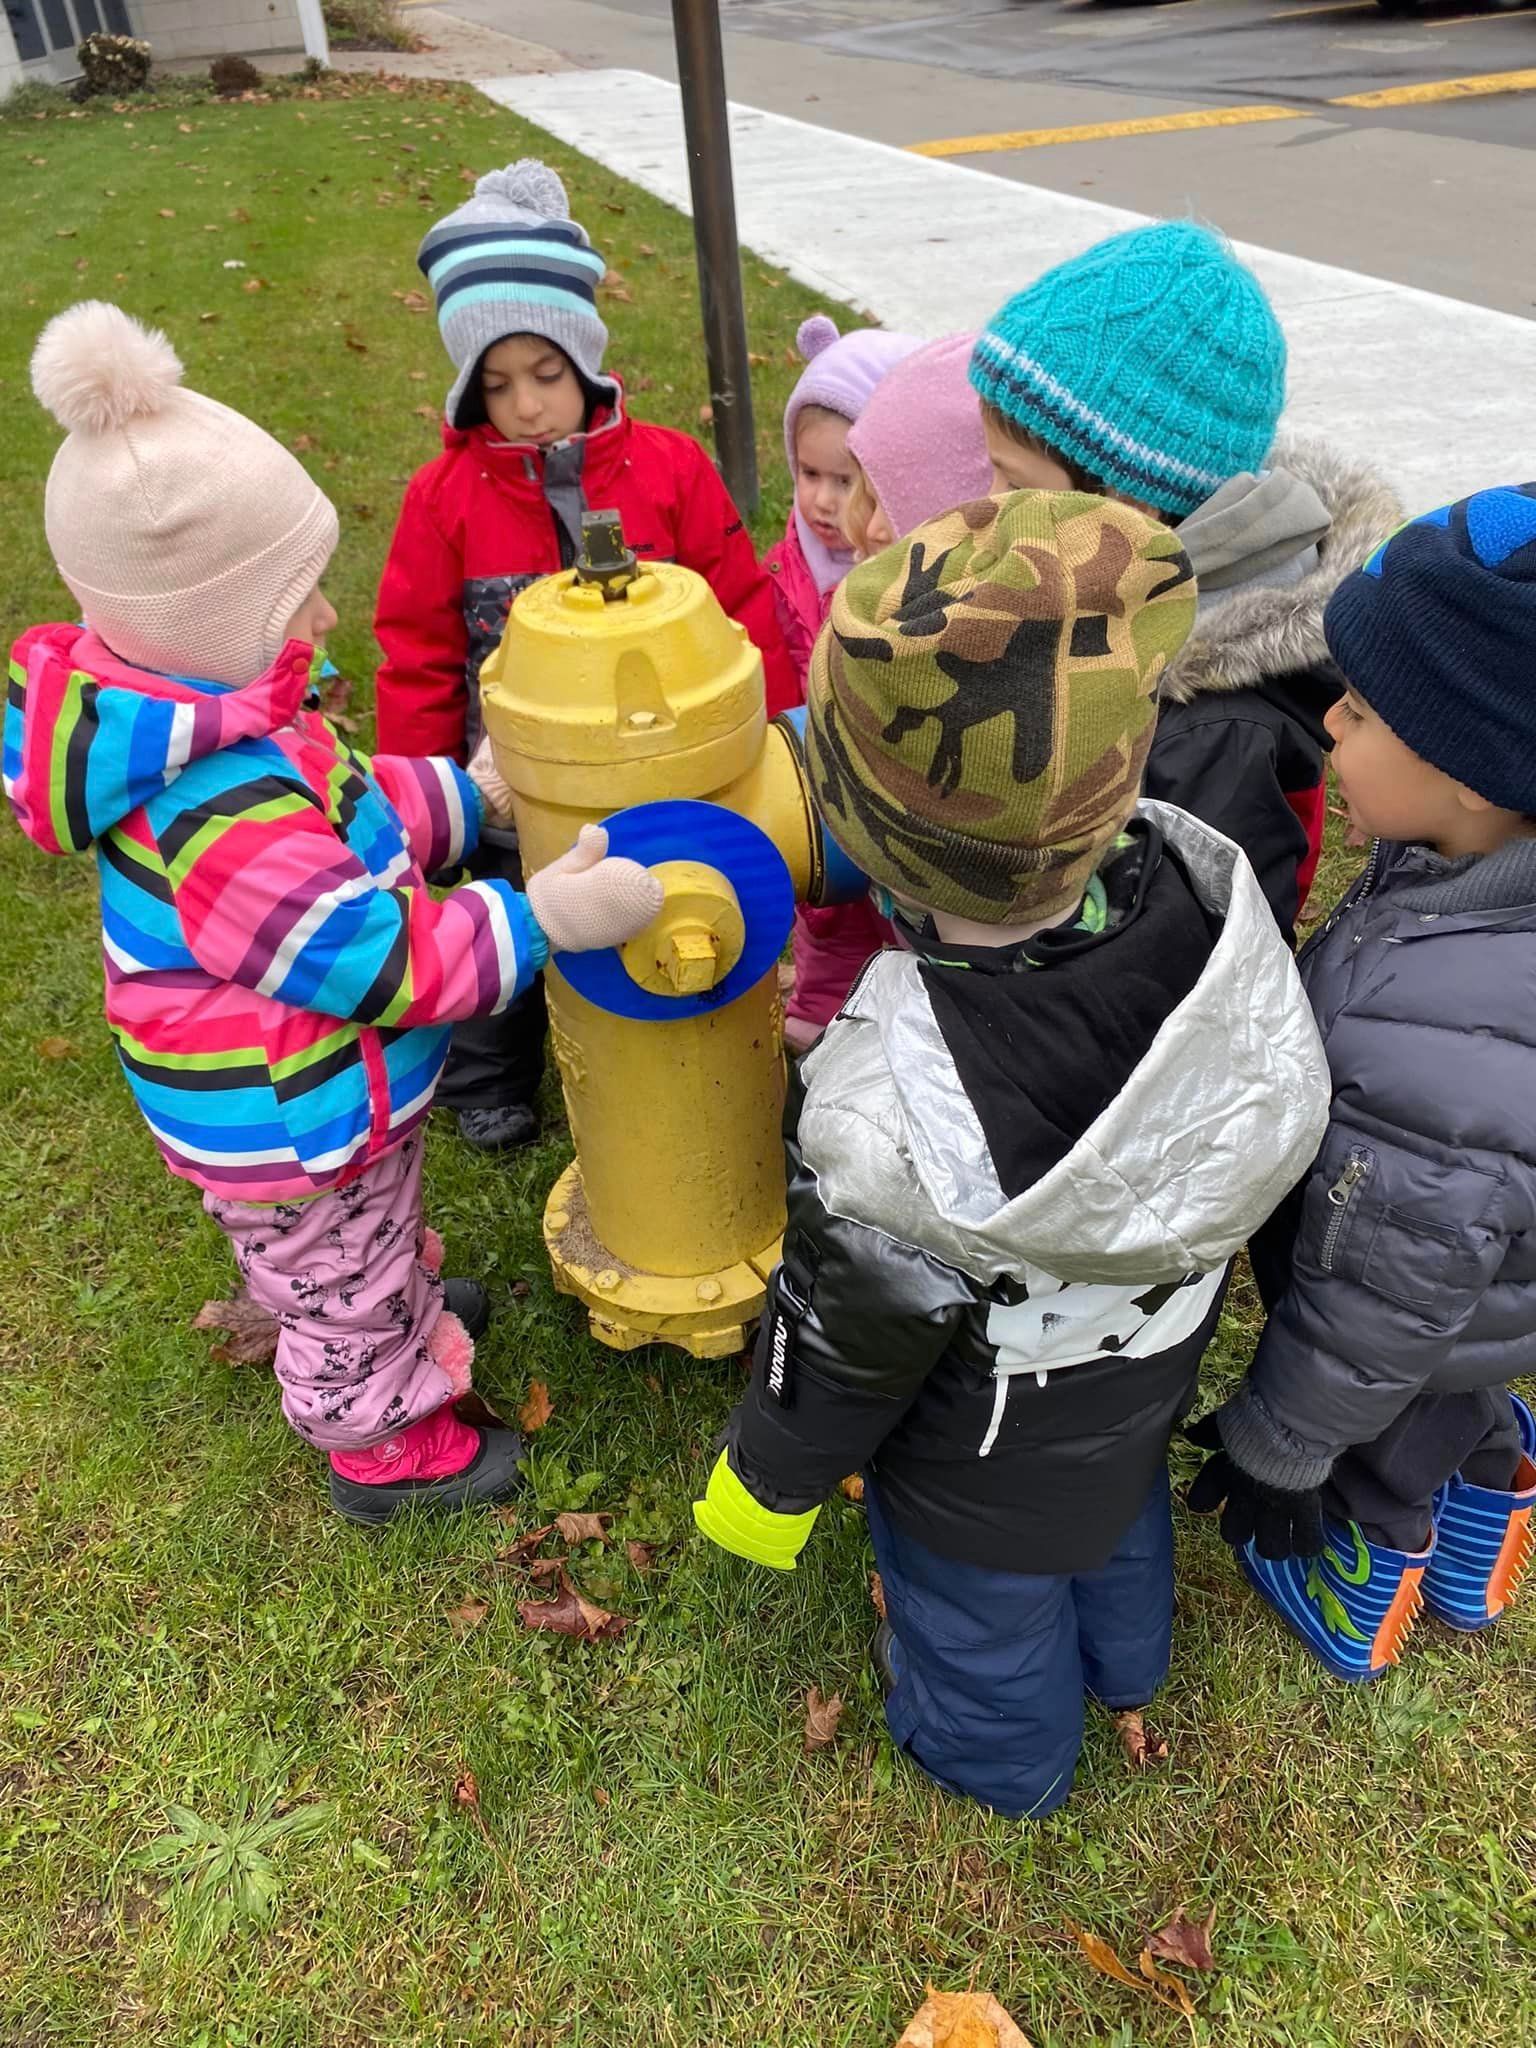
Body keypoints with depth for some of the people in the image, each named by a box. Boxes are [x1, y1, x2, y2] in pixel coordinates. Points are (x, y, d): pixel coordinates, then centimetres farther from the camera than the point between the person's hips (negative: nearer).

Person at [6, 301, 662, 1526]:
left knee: (373, 1245, 36)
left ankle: (409, 1312, 65)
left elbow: (346, 807, 9)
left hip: (321, 1097, 9)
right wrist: (538, 920, -34)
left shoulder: (204, 721, -6)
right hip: (292, 1132, -9)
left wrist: (461, 796, 4)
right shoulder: (226, 816, -39)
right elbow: (372, 960, -34)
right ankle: (384, 1447, 45)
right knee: (342, 1291, 19)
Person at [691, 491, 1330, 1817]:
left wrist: (770, 1485, -4)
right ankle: (1123, 1661, 70)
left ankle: (999, 1755, 63)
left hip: (992, 1452, -5)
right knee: (1121, 1514, 37)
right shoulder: (1205, 886, -31)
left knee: (979, 1611, 30)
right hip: (1150, 1360, 5)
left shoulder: (892, 1124, -45)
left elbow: (846, 1347, -25)